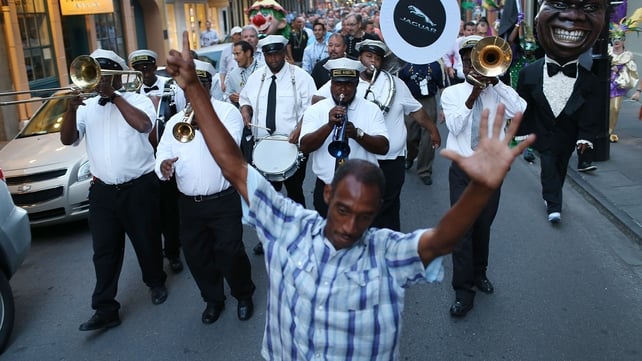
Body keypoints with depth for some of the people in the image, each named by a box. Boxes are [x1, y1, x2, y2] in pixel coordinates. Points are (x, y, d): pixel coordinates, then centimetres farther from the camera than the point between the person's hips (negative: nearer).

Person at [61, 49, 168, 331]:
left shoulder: (137, 99, 0)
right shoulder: (87, 108, 10)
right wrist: (71, 108, -16)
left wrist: (114, 96, -16)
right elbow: (67, 139, 0)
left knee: (146, 241, 11)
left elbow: (144, 125, -21)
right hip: (103, 191, 3)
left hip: (139, 187, -3)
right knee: (104, 251, 3)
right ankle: (105, 309, 9)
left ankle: (156, 283, 36)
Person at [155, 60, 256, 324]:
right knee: (195, 255, 11)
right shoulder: (175, 121, 11)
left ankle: (244, 295, 24)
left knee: (229, 252, -2)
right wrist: (163, 166, -17)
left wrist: (203, 121, -24)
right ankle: (213, 299, 33)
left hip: (223, 201, -5)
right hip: (189, 203, 5)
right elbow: (162, 155, 6)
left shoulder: (227, 111, -3)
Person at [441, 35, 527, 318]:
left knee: (483, 226, 14)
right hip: (462, 169, -1)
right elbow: (455, 126, -13)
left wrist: (494, 80, -18)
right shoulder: (451, 93, 2)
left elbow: (520, 111, -16)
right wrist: (472, 95, -19)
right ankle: (463, 290, 2)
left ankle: (478, 273, 36)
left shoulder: (499, 91, 4)